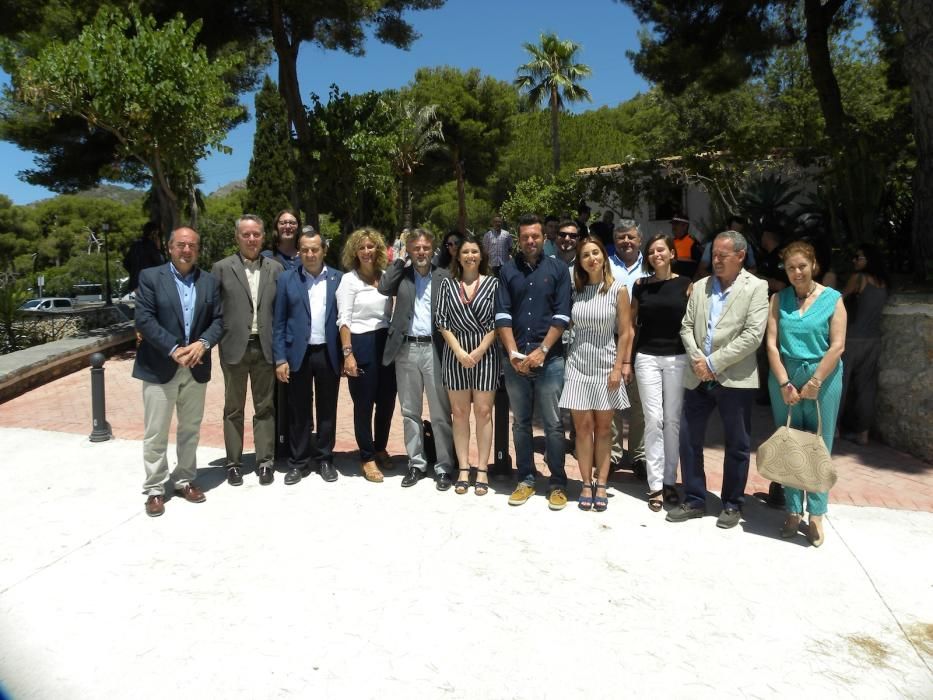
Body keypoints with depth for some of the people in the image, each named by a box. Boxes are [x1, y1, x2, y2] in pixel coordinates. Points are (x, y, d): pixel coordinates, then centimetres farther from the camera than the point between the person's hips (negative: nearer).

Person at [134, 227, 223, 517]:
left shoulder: (210, 281, 7)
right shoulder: (150, 277, -2)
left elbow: (218, 320, 3)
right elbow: (144, 320, -11)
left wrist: (202, 344, -16)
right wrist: (174, 349, -20)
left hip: (196, 368, 3)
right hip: (160, 367, -3)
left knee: (190, 430, 13)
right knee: (156, 433, 3)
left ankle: (185, 481, 27)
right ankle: (154, 489, 14)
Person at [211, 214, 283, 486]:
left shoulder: (275, 268, 7)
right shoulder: (222, 268, 1)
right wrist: (215, 338, -5)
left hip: (265, 347, 2)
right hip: (234, 347, -1)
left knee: (265, 407, 7)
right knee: (234, 408, 8)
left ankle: (265, 461, 16)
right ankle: (233, 463, 18)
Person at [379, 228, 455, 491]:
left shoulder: (443, 276, 4)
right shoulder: (401, 274, 9)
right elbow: (383, 288, -11)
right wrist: (401, 261, -2)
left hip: (435, 348, -2)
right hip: (406, 349, 2)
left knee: (441, 413, 1)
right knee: (410, 411, 10)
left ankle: (443, 467, 12)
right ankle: (416, 463, 23)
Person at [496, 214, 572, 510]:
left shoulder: (558, 268, 4)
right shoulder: (507, 270, 8)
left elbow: (561, 315, -3)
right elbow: (502, 315, 1)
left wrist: (541, 351, -11)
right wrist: (513, 353, -10)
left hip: (550, 359, -2)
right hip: (514, 360, 2)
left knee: (553, 424, 2)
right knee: (520, 422, 10)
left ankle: (558, 483, 12)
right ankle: (526, 479, 20)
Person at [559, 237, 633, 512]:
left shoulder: (618, 289, -3)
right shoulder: (575, 289, 3)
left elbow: (625, 332, -3)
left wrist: (620, 367, -7)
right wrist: (565, 359, 3)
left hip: (606, 365, -1)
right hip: (578, 364, 2)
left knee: (603, 427, 6)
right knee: (583, 426, 3)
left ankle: (601, 485, 14)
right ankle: (586, 484, 13)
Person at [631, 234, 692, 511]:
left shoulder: (685, 284, 2)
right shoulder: (641, 285, 6)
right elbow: (631, 323, 10)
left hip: (677, 358, 0)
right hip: (647, 357, 0)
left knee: (672, 420, 6)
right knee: (653, 420, -2)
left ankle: (669, 480, 18)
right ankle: (655, 484, 5)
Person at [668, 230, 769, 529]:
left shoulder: (756, 288, -3)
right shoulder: (700, 286, 10)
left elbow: (753, 335, -12)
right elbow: (686, 327, 8)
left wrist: (713, 362, -14)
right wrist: (697, 359, -9)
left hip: (735, 379, -4)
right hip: (698, 378, 4)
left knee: (737, 446, 8)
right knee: (689, 439, 7)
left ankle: (732, 504, 24)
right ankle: (694, 500, 22)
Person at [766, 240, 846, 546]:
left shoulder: (833, 299, 0)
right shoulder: (779, 298, 5)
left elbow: (837, 346, -6)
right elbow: (772, 343, -1)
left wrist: (814, 383, -11)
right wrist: (784, 384, -8)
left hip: (822, 378, -2)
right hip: (784, 378, 2)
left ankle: (816, 515, 15)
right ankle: (793, 511, 18)